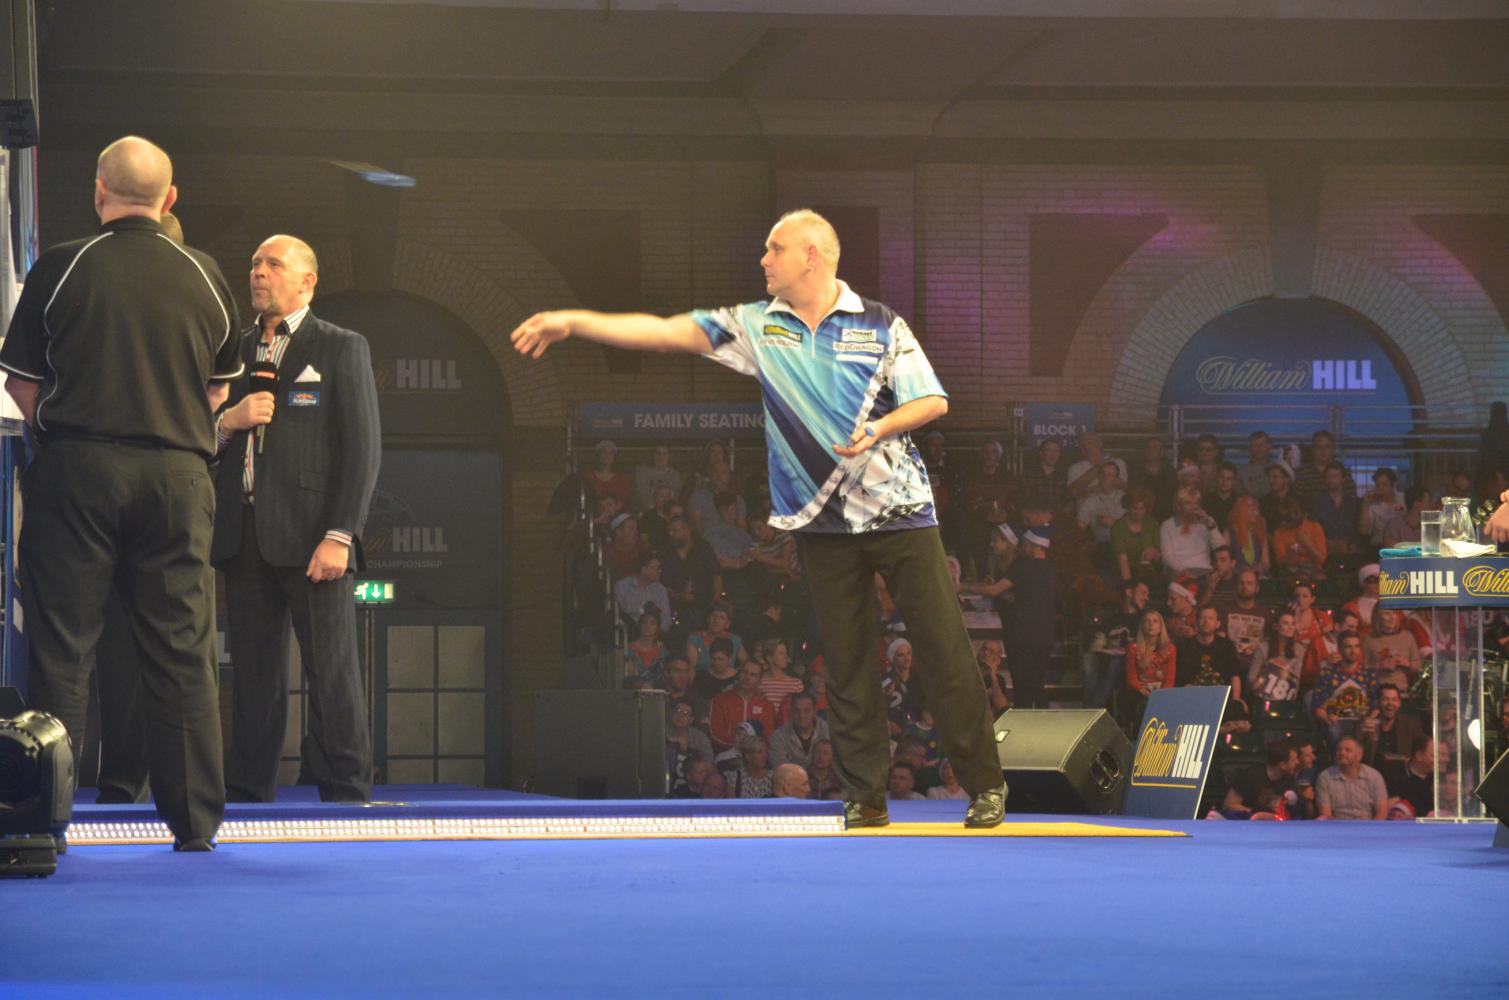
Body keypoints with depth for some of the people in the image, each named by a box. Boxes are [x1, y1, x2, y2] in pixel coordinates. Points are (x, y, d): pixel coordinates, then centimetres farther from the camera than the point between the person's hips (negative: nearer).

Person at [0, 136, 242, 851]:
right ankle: (195, 819, 6)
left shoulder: (62, 267, -2)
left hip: (77, 468, -2)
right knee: (180, 651, 5)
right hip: (177, 471, 2)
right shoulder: (204, 277, 5)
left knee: (61, 646, 2)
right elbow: (219, 390, 14)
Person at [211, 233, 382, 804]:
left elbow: (362, 449, -4)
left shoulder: (341, 349, 4)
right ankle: (247, 795, 10)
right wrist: (227, 422, -3)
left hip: (310, 537, -5)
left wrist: (339, 535, -13)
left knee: (332, 673, -6)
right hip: (244, 537, 5)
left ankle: (345, 794, -5)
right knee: (254, 676, 6)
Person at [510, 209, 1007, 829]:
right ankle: (865, 797, 9)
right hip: (822, 522, 3)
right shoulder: (757, 327, 6)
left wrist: (881, 429, -19)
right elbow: (666, 332, 2)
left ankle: (985, 785, 1)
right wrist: (573, 323, -4)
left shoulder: (880, 325, 1)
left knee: (942, 648, -5)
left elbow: (933, 399, -1)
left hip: (900, 512, -3)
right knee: (845, 660, 3)